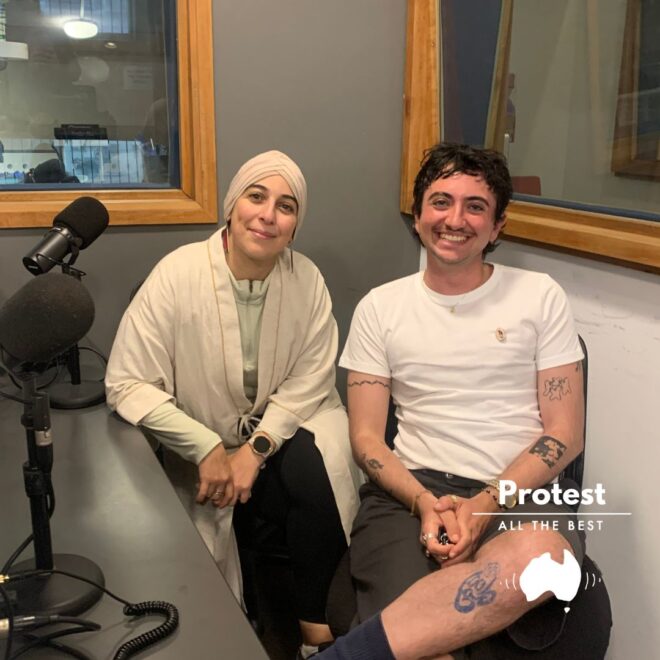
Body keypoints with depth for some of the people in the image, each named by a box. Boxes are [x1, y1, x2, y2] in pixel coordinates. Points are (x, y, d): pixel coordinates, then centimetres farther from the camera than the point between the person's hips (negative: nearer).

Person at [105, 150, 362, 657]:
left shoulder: (307, 280, -8)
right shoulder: (178, 274, -17)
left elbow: (308, 383, -8)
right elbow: (127, 385, -18)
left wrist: (257, 448, -20)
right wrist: (208, 450, -21)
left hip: (284, 429, 2)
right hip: (203, 445, -1)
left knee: (316, 473, -25)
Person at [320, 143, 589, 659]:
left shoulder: (539, 296, 7)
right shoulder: (380, 307, 10)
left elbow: (565, 434, 4)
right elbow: (366, 437, 8)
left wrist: (486, 507, -12)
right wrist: (424, 502, -12)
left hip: (519, 492, 2)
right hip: (410, 488, -1)